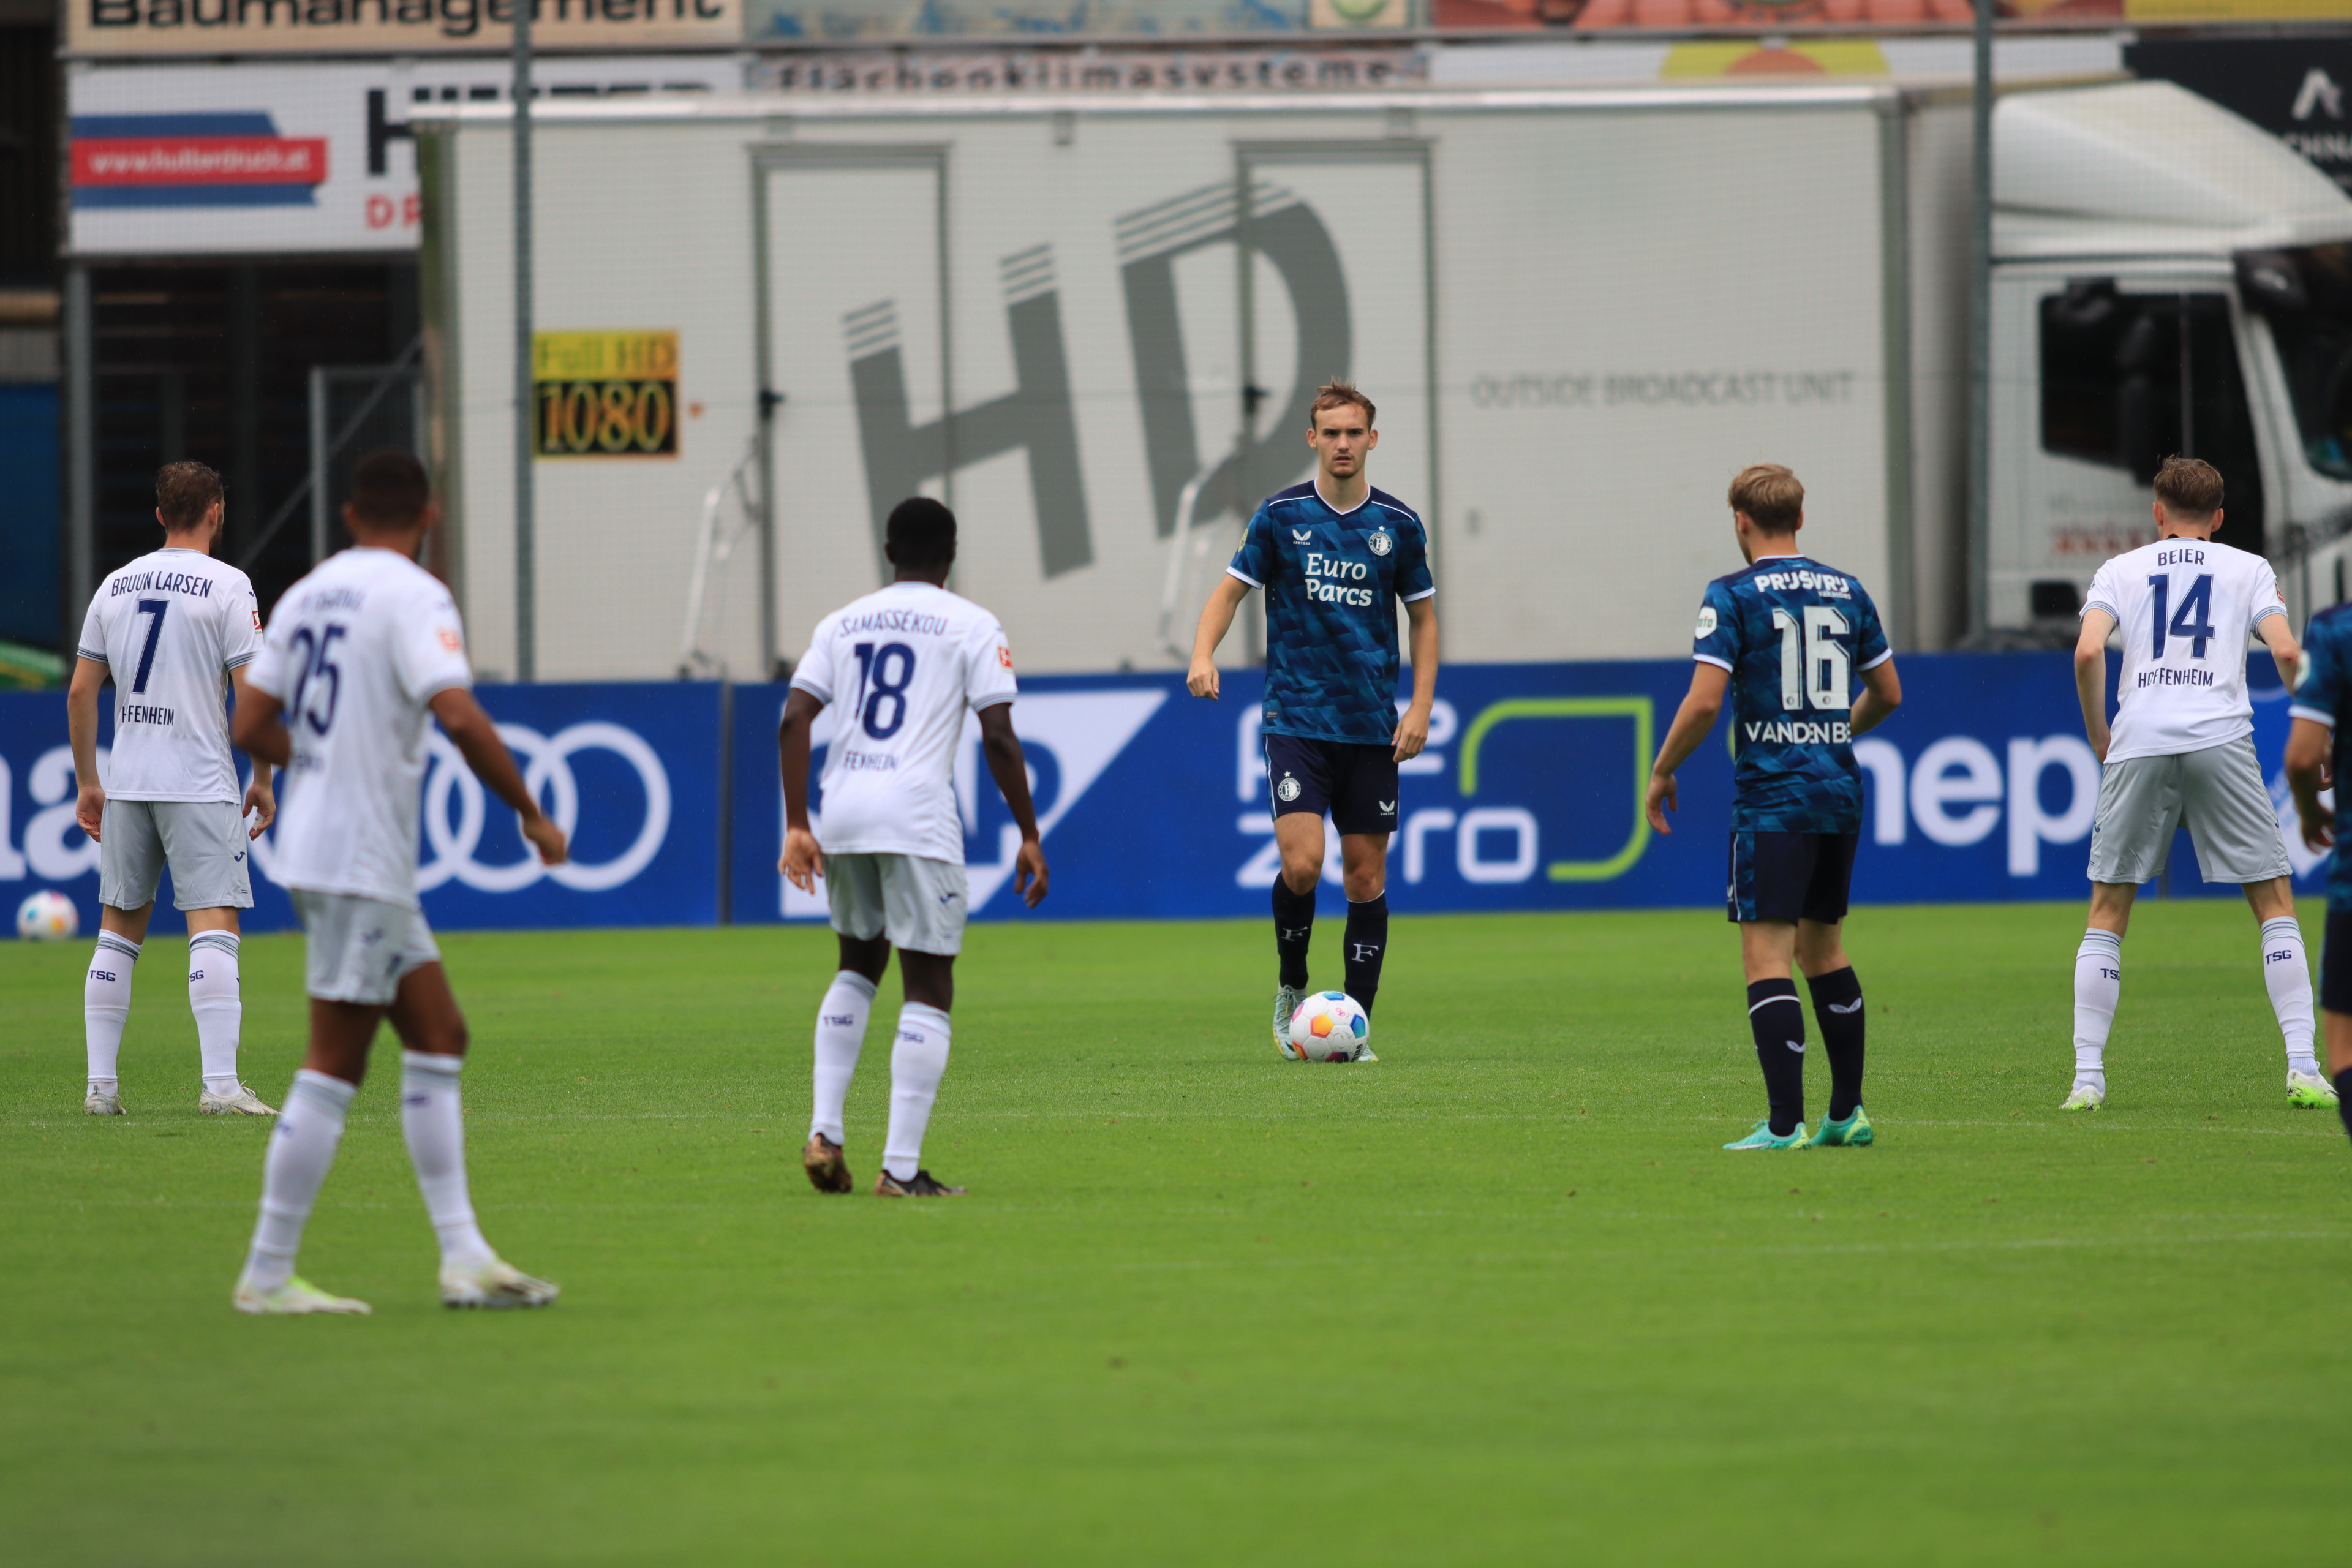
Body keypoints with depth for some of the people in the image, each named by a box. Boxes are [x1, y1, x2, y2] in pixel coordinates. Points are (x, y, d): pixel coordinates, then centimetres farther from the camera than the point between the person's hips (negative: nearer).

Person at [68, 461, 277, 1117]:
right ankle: (220, 1083, -18)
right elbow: (252, 694, -10)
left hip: (126, 786, 5)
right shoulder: (227, 586, -6)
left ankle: (101, 1084, 10)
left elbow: (80, 693, 11)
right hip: (200, 785, -5)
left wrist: (88, 783, 18)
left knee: (118, 932, 12)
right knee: (214, 928, -8)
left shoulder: (115, 586, 10)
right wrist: (264, 781, -1)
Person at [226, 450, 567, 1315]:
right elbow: (461, 718, -24)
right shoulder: (414, 597, -12)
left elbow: (252, 727, 10)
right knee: (334, 1066, -5)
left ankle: (463, 1255, 9)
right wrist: (533, 815, -15)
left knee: (439, 1036, 12)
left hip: (315, 850, 9)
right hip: (360, 864, -9)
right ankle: (267, 1273, -3)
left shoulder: (305, 595, 11)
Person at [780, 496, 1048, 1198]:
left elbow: (793, 722, 5)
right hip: (918, 817, -5)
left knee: (859, 964, 25)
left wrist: (796, 825, 6)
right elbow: (998, 738, -5)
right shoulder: (972, 627, 3)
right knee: (928, 989, 1)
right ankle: (901, 1168, -8)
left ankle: (825, 1132, 11)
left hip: (841, 818, 5)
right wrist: (1030, 837, 1)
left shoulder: (842, 623, 15)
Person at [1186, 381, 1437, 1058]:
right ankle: (1291, 986, 10)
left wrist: (1421, 707, 2)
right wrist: (1203, 654, -16)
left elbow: (1423, 616, 12)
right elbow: (1230, 590, 3)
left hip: (1372, 724, 2)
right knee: (1302, 863, -15)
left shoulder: (1398, 524, 4)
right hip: (1296, 717, -2)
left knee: (1366, 876, 1)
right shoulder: (1282, 515, 0)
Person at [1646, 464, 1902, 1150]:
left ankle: (1785, 1125, -14)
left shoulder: (1733, 596, -7)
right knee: (1823, 948, 18)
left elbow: (1704, 701, -15)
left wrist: (1661, 772, -1)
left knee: (1766, 958, -7)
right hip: (1840, 790, 6)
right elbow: (1887, 693, 17)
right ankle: (1847, 1113, 19)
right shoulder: (1847, 591, 9)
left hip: (1771, 796, -6)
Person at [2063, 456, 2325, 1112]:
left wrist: (2098, 735, 12)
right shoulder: (2247, 569, 15)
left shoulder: (2121, 570, 16)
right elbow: (2286, 651, 0)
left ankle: (2087, 1076, 2)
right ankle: (2303, 1069, -4)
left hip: (2139, 744, 1)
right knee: (2275, 904, 6)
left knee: (2107, 914, 9)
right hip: (2221, 736, -1)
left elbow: (2088, 652, 0)